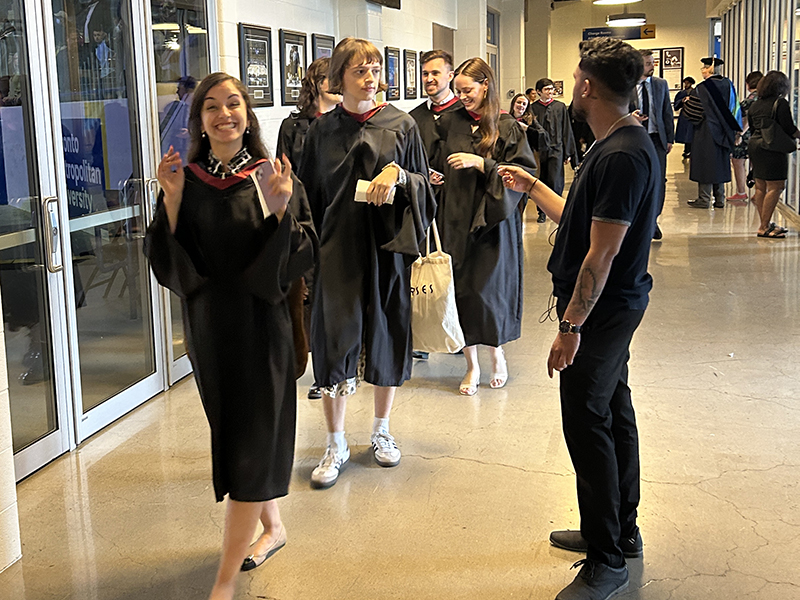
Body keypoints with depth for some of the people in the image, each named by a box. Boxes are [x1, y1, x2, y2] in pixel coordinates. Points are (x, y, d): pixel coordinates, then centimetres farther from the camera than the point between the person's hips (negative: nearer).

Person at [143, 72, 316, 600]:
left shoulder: (273, 178, -5)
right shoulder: (185, 181, 1)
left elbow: (303, 253, -8)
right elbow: (168, 261, -3)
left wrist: (280, 211, -24)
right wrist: (172, 200, -15)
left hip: (261, 323, -4)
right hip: (208, 324, 4)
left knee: (251, 442, -2)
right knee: (234, 431, 16)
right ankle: (273, 526, 37)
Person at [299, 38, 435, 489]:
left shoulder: (402, 125, 0)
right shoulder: (322, 130, 3)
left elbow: (424, 187, 2)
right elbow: (311, 194, 7)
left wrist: (398, 174, -18)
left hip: (387, 246, 0)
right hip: (338, 248, 0)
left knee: (386, 337, 9)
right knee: (334, 343, -2)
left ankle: (382, 430, 28)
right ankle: (336, 446, 11)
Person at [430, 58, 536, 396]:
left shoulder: (506, 127, -4)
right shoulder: (451, 123, 7)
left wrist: (481, 163, -16)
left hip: (492, 222, -3)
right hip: (455, 219, 3)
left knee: (488, 289, 0)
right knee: (460, 290, 3)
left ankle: (497, 354, 24)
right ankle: (472, 365, 16)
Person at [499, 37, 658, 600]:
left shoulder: (622, 157, -23)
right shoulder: (621, 144, 10)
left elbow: (601, 254, -24)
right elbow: (578, 218, 18)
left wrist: (571, 326, -21)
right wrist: (530, 185, 27)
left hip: (602, 309, -11)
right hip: (614, 306, 11)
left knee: (588, 426, -3)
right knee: (613, 415, 18)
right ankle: (620, 530, 34)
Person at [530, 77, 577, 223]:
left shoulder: (560, 106, 6)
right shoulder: (533, 108, 3)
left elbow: (566, 130, 8)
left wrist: (568, 152, 5)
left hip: (556, 149, -1)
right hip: (538, 150, 1)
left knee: (554, 182, -9)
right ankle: (542, 212, 17)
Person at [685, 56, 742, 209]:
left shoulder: (702, 88, -16)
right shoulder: (728, 85, 4)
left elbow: (691, 109, -12)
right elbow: (734, 108, 11)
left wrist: (686, 102, 8)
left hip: (706, 132, -6)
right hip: (723, 133, 6)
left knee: (705, 164, 0)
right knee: (720, 164, 12)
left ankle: (704, 199, 3)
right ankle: (719, 199, 15)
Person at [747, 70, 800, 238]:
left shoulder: (754, 105, 9)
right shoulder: (780, 103, -11)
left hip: (755, 146, 8)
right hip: (773, 148, -8)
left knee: (760, 186, 12)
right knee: (775, 187, -4)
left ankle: (764, 224, 20)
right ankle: (764, 227, -7)